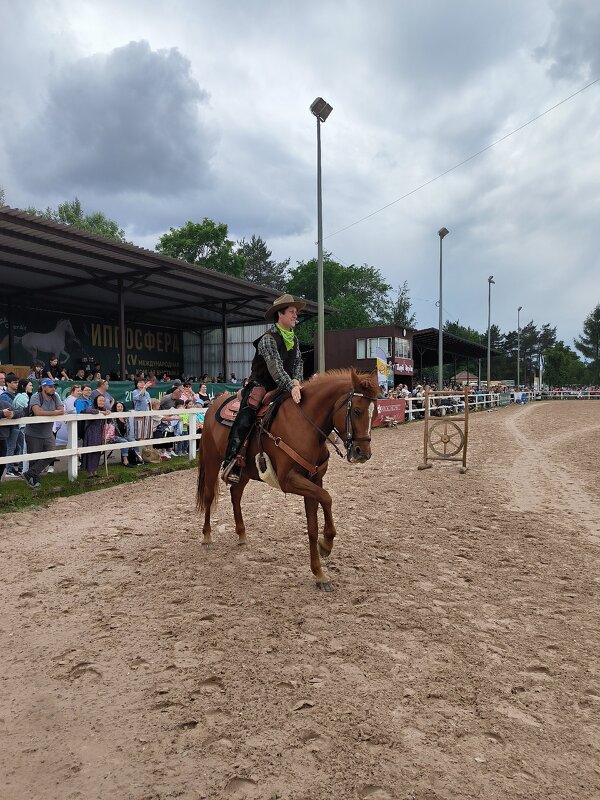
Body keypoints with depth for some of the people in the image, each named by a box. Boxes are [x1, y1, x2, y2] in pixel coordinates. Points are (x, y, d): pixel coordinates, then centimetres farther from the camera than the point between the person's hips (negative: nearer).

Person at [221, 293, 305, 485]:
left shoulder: (294, 339, 10)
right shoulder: (269, 338, -15)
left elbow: (298, 362, 9)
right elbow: (275, 367, -26)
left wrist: (297, 380, -13)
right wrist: (291, 387, -37)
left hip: (283, 388, 8)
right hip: (261, 386, -8)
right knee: (245, 418, -26)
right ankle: (231, 463, -26)